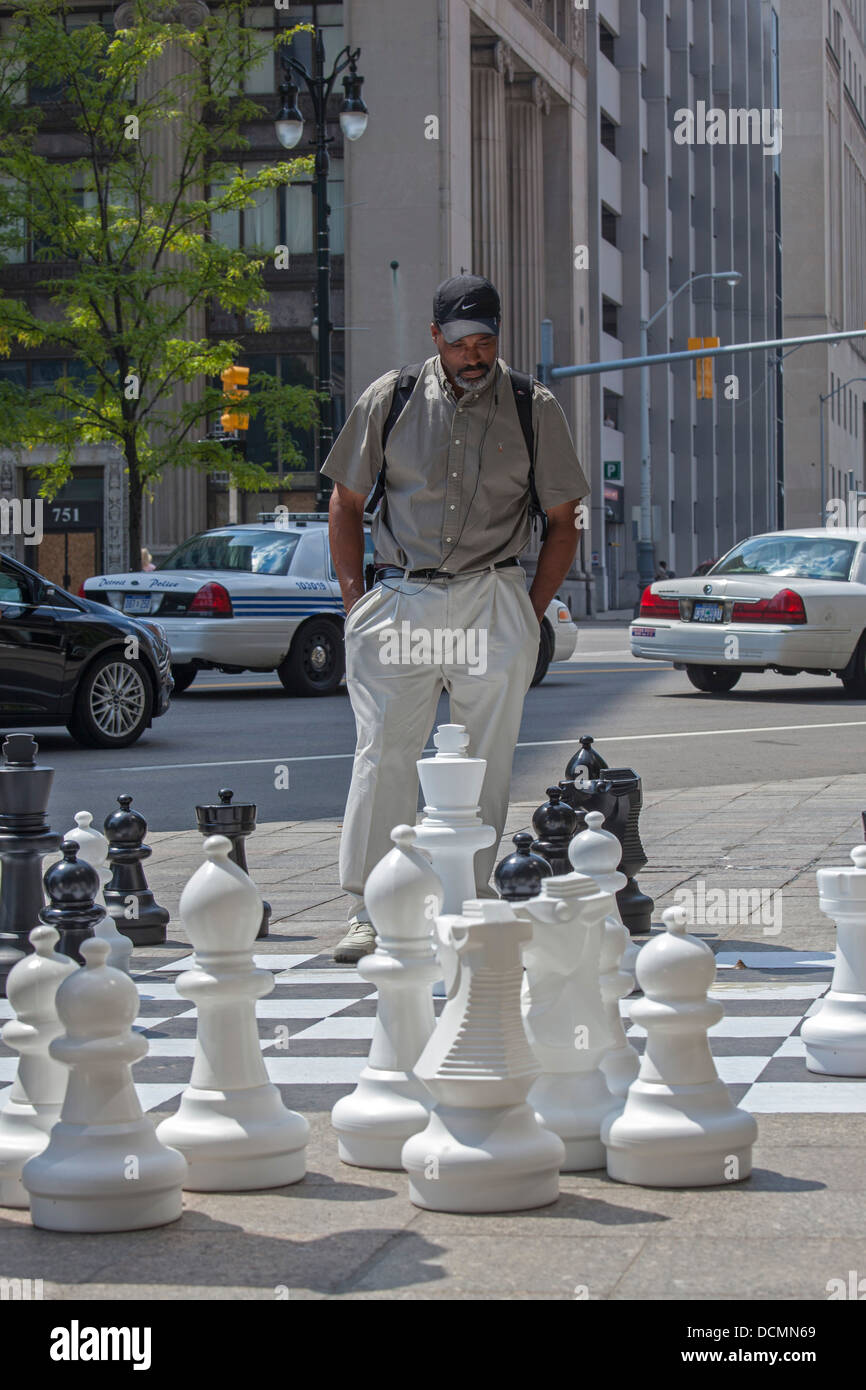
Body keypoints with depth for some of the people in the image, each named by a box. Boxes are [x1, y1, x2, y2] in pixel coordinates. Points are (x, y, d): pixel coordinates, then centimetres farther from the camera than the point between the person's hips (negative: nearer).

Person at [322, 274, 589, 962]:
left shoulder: (535, 409, 5)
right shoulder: (389, 400, 5)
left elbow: (563, 520, 10)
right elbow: (346, 504, 12)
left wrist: (532, 616, 2)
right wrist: (356, 607, 3)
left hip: (492, 605, 0)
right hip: (399, 601, 0)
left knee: (486, 764, 1)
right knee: (383, 756, -8)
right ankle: (369, 912, -7)